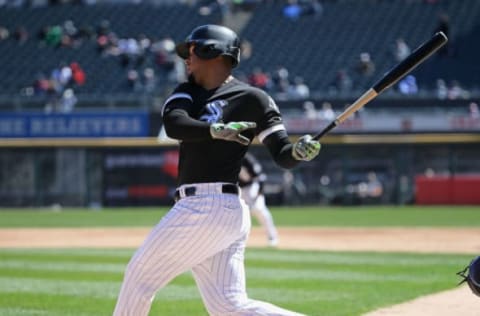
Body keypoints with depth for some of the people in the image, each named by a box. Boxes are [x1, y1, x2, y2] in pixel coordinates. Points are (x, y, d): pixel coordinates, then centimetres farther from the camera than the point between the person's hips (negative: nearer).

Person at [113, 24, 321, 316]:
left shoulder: (252, 99, -3)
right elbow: (173, 124, -5)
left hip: (207, 208, -8)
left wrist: (301, 151, -27)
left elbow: (282, 154, -4)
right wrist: (215, 130, -23)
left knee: (140, 275, 0)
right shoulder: (188, 93, 17)